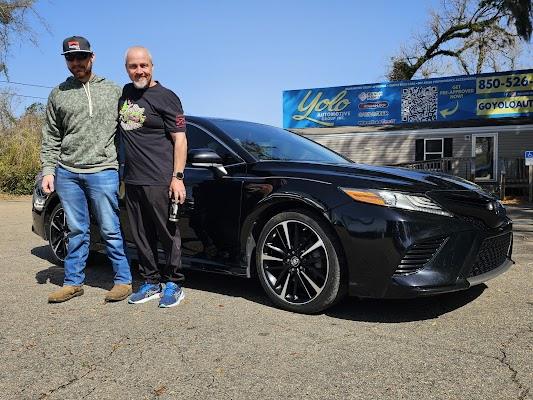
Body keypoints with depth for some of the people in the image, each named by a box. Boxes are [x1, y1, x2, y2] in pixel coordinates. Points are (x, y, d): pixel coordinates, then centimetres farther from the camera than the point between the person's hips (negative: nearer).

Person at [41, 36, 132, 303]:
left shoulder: (113, 92, 8)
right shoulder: (58, 94, 12)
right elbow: (51, 138, 13)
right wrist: (48, 170, 3)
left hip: (102, 171, -3)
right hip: (66, 173, 3)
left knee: (110, 230, -1)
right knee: (76, 230, 9)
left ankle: (124, 280, 9)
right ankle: (73, 282, 19)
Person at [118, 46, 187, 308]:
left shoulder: (165, 97, -4)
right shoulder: (126, 93, 17)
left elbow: (180, 139, -8)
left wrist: (177, 177, -16)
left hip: (159, 181, -7)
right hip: (132, 179, 7)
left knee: (168, 234, 0)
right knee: (141, 236, 11)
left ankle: (173, 284, 12)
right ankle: (151, 282, 22)